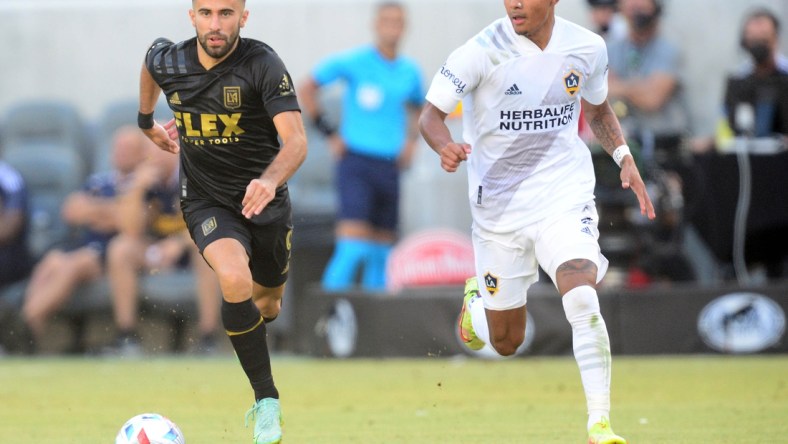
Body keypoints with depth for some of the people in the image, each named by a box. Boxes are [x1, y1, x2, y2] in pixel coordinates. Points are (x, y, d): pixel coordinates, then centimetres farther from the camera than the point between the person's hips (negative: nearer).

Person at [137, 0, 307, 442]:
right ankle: (268, 401, -18)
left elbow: (296, 140, -31)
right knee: (235, 279, -28)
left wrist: (270, 180, -50)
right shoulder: (167, 62, -10)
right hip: (206, 202, 0)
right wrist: (148, 123, 28)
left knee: (267, 306, 17)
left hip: (264, 202, 0)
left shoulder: (262, 63, -22)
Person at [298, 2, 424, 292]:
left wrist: (411, 140, 14)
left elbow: (417, 107, 32)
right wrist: (329, 134, -3)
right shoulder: (353, 62, -5)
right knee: (352, 249, -18)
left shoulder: (410, 71, 10)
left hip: (389, 168, 6)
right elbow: (306, 90, 3)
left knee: (381, 255, 7)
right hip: (356, 163, -5)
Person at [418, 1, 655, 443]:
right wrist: (446, 146, -33)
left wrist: (624, 157, 1)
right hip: (499, 203, -1)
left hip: (564, 195, 1)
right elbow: (431, 114, -11)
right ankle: (476, 300, 46)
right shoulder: (482, 52, -13)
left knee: (582, 299, -26)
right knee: (505, 342, 9)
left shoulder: (588, 48, -2)